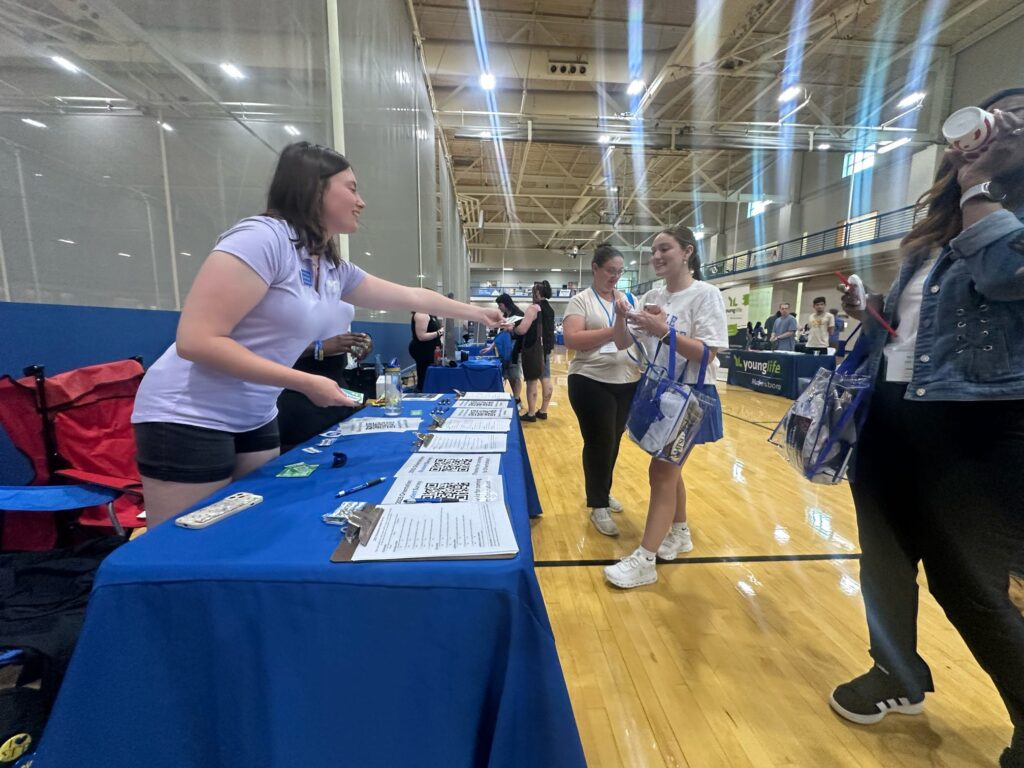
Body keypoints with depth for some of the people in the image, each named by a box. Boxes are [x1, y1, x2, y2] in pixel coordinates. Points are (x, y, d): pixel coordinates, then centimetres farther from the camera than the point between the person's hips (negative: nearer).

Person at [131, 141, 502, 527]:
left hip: (256, 419, 8)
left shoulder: (335, 269, 5)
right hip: (191, 419, -8)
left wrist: (476, 312, 22)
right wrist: (305, 383, -23)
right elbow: (196, 340, -23)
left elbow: (410, 296, 16)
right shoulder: (263, 237, -19)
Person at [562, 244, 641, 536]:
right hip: (591, 383, -5)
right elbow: (572, 340, -18)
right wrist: (615, 331, -22)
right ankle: (598, 507, 16)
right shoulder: (580, 301, -4)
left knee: (613, 442, 17)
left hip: (627, 383, 6)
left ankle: (602, 493, 37)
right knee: (599, 443, 1)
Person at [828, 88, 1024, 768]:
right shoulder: (930, 238, 16)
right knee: (885, 558, 17)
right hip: (893, 415, 7)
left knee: (968, 586, 4)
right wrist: (870, 312, 2)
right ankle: (899, 676, 40)